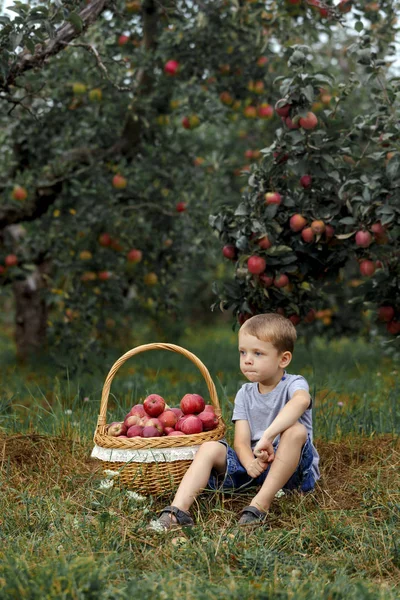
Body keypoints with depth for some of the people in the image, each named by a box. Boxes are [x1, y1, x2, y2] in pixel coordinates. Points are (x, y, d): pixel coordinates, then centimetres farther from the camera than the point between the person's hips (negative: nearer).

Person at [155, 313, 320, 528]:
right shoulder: (245, 394, 9)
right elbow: (241, 440, -3)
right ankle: (178, 510, -32)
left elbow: (301, 400, -36)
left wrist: (268, 436, -48)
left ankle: (261, 504, -33)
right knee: (210, 448, -14)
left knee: (295, 430, -32)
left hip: (293, 470, -5)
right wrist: (250, 463, -28)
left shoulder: (293, 385, -8)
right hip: (255, 465, 5)